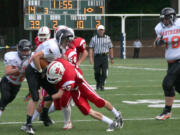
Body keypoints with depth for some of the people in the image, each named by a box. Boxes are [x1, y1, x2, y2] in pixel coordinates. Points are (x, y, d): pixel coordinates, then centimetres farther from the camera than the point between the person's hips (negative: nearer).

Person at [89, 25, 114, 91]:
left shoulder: (107, 38, 8)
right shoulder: (94, 38, 5)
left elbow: (110, 48, 12)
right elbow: (91, 48, 1)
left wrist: (112, 58, 9)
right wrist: (90, 57, -9)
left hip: (104, 56, 0)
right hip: (97, 56, 0)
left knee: (104, 72, -10)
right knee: (97, 72, 2)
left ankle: (102, 85, -6)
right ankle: (98, 83, 24)